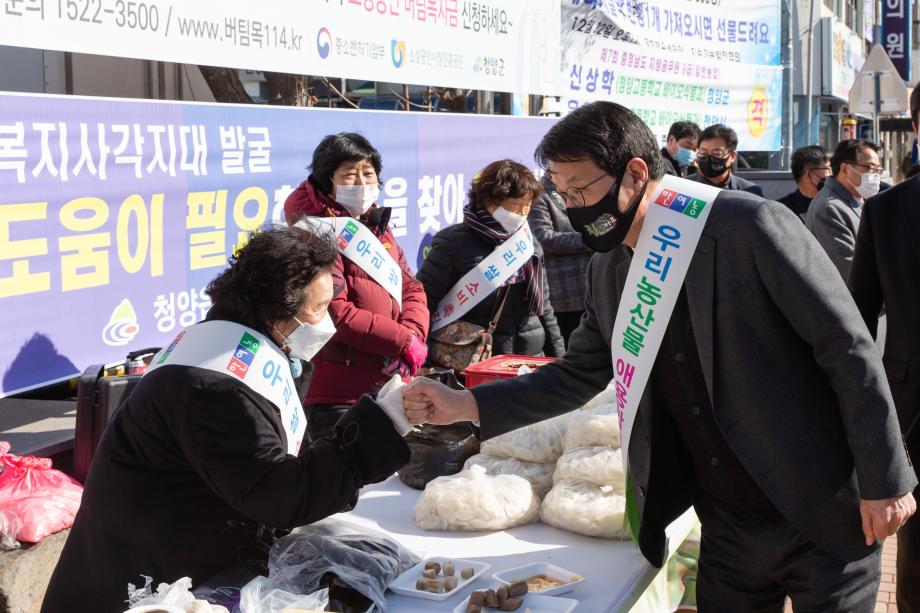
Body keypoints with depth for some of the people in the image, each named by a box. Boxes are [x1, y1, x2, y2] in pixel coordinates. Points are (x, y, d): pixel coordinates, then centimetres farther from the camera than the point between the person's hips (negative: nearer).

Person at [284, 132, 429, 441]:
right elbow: (336, 313, -19)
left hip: (388, 389, 8)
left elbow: (411, 288, 13)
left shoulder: (378, 225, 14)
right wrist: (404, 342, -15)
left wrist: (413, 335, -8)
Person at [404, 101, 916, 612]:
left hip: (823, 515, -6)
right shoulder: (609, 270, 4)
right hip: (729, 527, 6)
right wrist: (464, 405, 2)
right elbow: (579, 375, 13)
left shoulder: (750, 225, -17)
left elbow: (848, 347, -14)